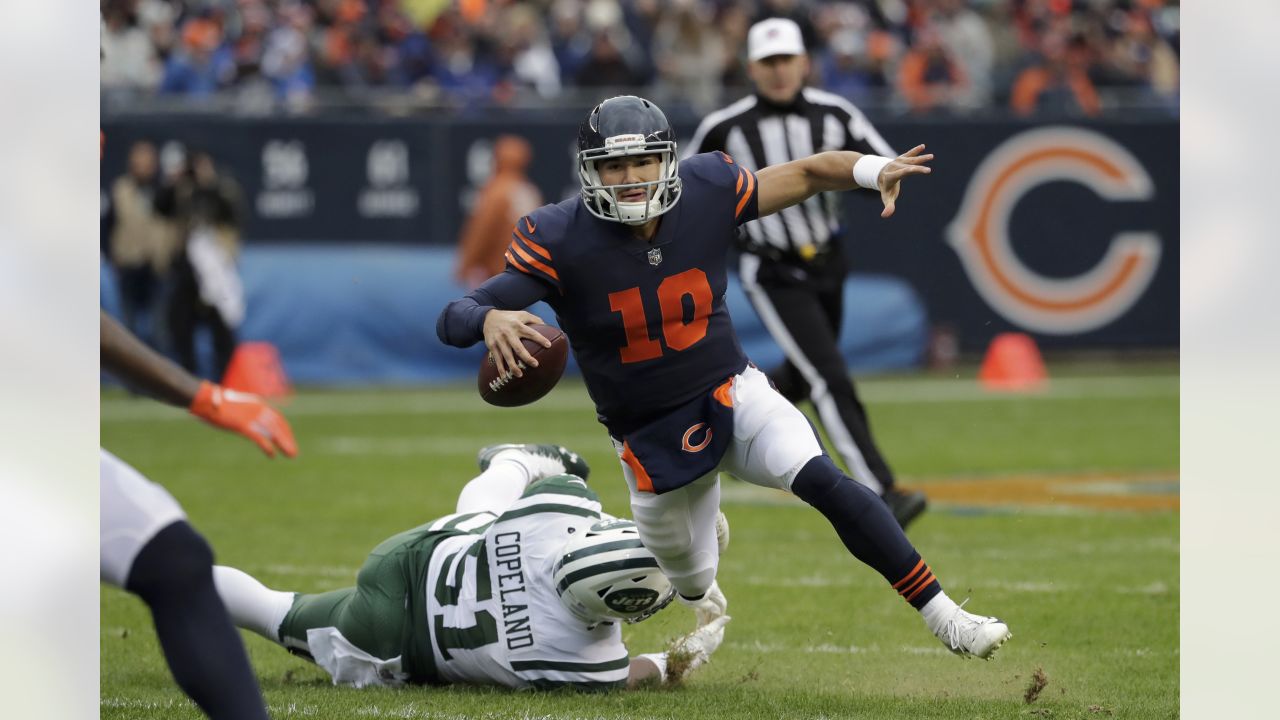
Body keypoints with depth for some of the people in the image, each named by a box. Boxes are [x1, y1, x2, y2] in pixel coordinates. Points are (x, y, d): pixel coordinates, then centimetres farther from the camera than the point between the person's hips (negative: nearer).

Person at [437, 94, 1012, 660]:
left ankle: (942, 616, -21)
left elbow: (806, 173, -1)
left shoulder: (706, 194, -12)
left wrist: (875, 169, -21)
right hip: (649, 439, 0)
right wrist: (490, 321, -49)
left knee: (823, 481, -27)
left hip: (733, 395, 0)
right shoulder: (560, 241, -20)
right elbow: (452, 319, -25)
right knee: (693, 585, 15)